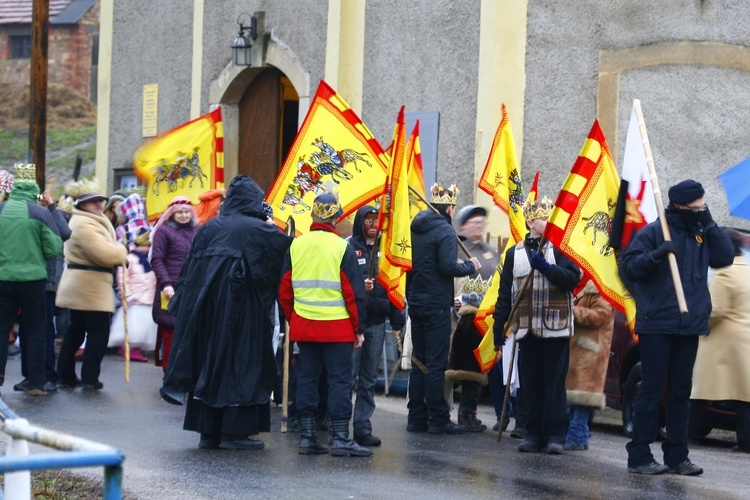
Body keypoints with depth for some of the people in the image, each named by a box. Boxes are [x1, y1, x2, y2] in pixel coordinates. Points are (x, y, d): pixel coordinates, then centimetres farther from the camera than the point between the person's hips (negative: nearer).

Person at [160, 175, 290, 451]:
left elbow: (189, 272, 6)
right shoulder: (263, 231, -7)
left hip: (209, 307, 4)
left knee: (208, 362, 10)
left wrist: (182, 306, 11)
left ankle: (208, 431, 12)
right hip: (246, 309, -4)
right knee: (242, 364, 2)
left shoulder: (209, 228, 5)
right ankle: (234, 431, 0)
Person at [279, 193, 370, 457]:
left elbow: (284, 290, 8)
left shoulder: (295, 246, 4)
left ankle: (307, 436, 10)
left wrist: (292, 320, 19)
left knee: (307, 378, 10)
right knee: (339, 379, 0)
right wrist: (358, 329, 0)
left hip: (303, 326, 4)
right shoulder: (342, 248, -8)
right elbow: (354, 292, -7)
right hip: (337, 327, -4)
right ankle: (340, 438, -4)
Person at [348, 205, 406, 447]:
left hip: (377, 322, 5)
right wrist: (359, 285, -24)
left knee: (369, 379, 8)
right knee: (348, 375, -7)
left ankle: (363, 428, 12)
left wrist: (397, 319, 11)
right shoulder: (349, 247, -3)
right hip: (352, 320, -5)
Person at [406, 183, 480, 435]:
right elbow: (448, 267, -21)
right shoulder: (444, 230, -13)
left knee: (419, 361, 12)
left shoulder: (416, 228, 11)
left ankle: (417, 418, 14)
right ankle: (438, 420, -3)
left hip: (416, 301, 8)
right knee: (436, 363, -5)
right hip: (437, 304, -8)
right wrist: (471, 266, -5)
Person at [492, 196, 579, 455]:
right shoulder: (515, 253, 11)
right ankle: (534, 433, 11)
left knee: (554, 384, -2)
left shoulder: (560, 248, 3)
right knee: (530, 384, 5)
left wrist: (546, 267, -21)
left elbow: (572, 278, -11)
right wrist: (499, 326, 7)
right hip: (527, 329, 3)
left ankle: (555, 435, 1)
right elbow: (505, 293, 11)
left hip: (555, 327, -3)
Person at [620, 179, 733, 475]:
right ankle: (639, 456, -1)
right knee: (652, 390, -4)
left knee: (681, 392, 9)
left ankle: (677, 456, 15)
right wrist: (656, 255, -27)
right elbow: (628, 267, -11)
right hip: (656, 326, -6)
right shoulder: (654, 232, -6)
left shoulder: (701, 233, 11)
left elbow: (725, 258, 3)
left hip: (689, 327, 6)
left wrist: (710, 225, -5)